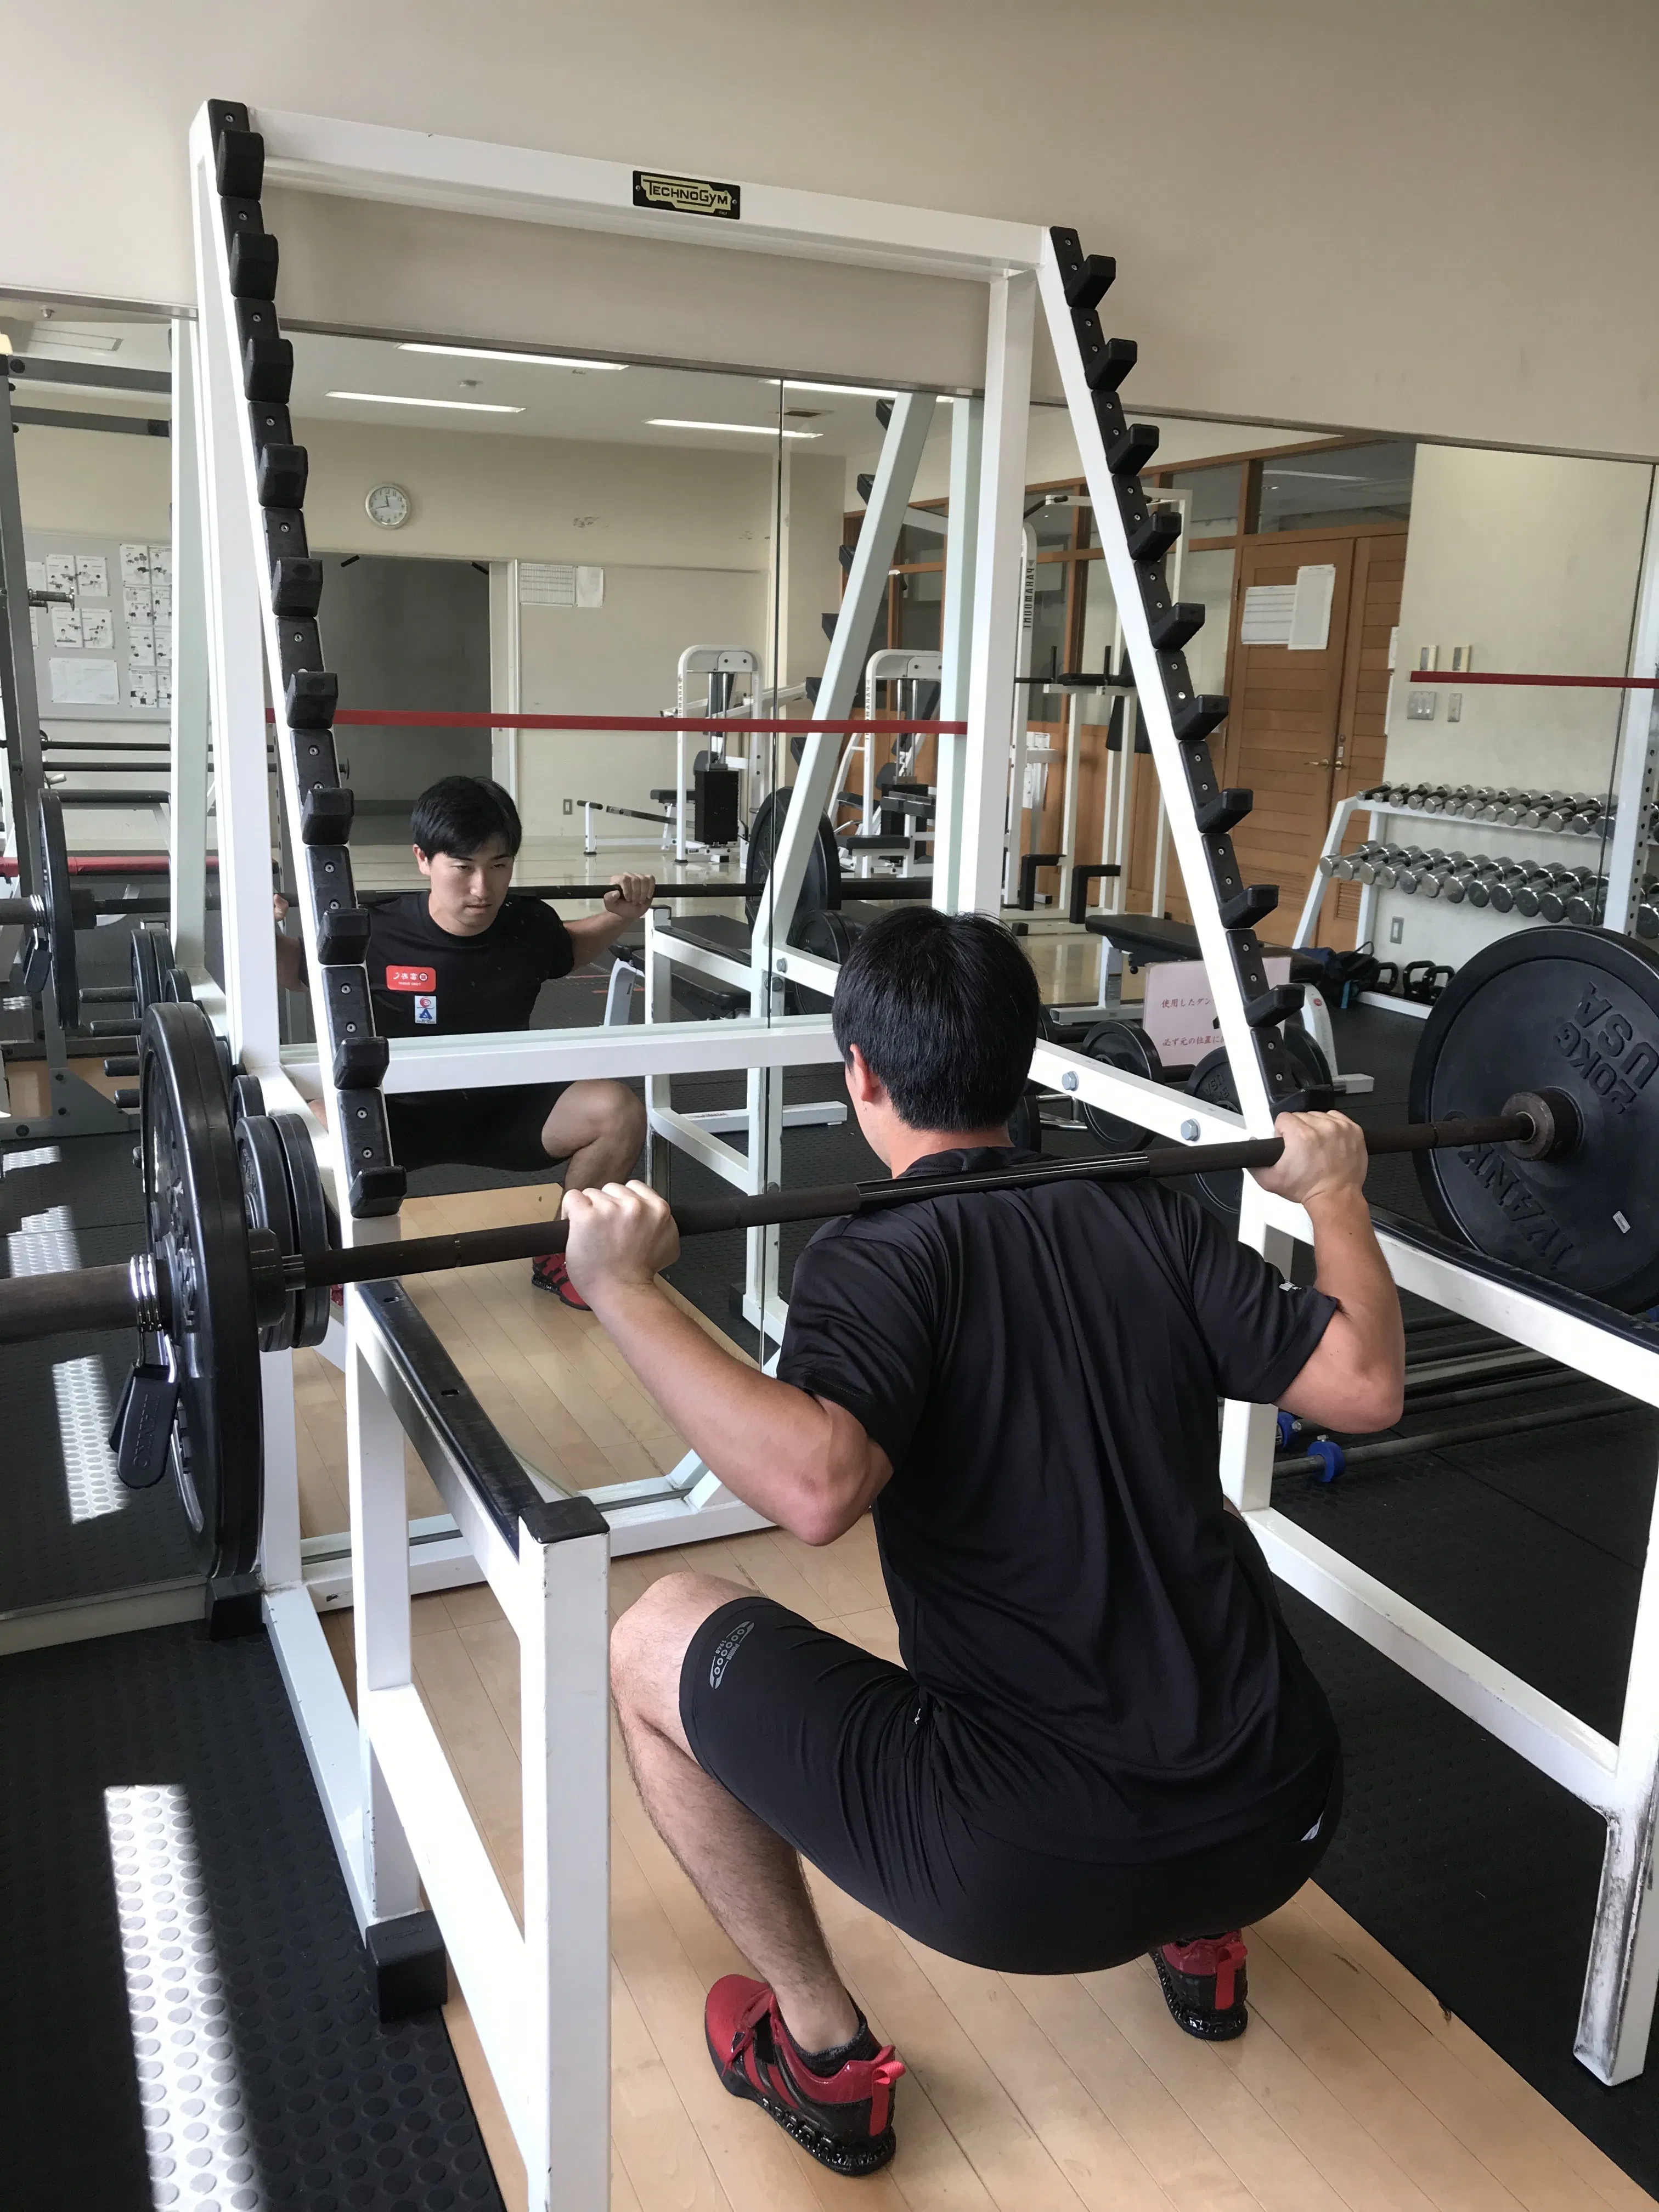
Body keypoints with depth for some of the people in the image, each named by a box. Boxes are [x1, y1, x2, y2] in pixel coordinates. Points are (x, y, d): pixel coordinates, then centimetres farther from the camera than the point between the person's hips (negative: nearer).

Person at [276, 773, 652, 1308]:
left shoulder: (528, 926, -11)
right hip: (397, 1115, -3)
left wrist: (619, 917, 0)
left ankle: (560, 1258, 5)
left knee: (621, 1113, -20)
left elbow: (567, 949, 16)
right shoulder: (375, 932, -21)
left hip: (503, 1109, 3)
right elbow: (297, 968, 1)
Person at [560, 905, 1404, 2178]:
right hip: (1287, 1826, 6)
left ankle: (824, 2052, 17)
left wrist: (623, 1291, -21)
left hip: (1028, 1873, -6)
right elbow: (1367, 1385, 5)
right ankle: (1199, 1934, 35)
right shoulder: (1152, 1218, 5)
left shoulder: (880, 1258, -10)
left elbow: (817, 1487, -29)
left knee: (652, 1643, 8)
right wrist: (1335, 1194, 20)